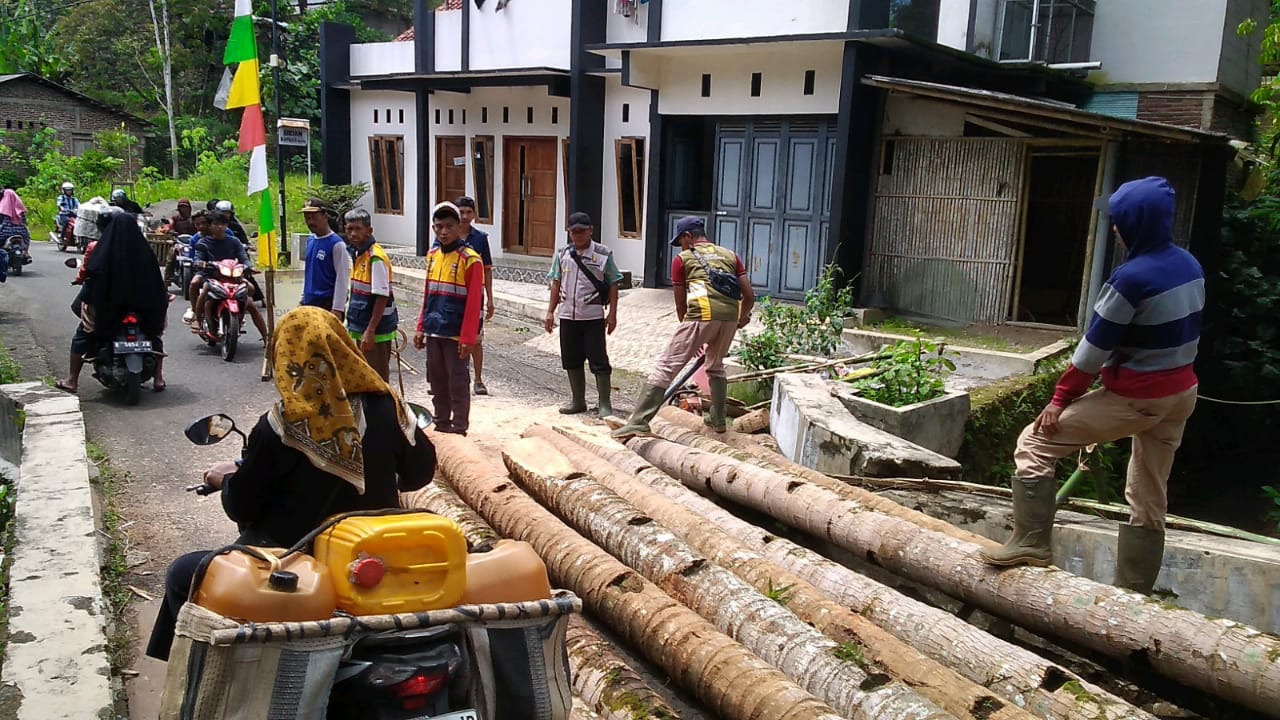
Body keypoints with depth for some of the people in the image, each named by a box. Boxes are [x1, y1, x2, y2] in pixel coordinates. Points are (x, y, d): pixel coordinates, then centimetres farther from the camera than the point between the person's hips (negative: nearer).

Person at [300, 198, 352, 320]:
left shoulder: (336, 244, -13)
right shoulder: (310, 241, 11)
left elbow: (342, 278, -16)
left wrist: (337, 309, -20)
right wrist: (303, 299, 17)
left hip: (328, 304, -8)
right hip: (310, 303, 8)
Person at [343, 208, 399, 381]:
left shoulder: (376, 257, -17)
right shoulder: (359, 255, 10)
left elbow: (382, 297, -20)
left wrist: (370, 331, -22)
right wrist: (354, 324, 18)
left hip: (376, 330, -9)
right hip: (361, 327, 9)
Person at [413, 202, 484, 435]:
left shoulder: (470, 259, -11)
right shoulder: (432, 255, 9)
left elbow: (473, 303, -13)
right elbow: (428, 295, 16)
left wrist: (468, 338, -17)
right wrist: (421, 327, 12)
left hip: (456, 335, -6)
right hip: (433, 333, 6)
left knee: (458, 384, 2)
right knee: (437, 383, 14)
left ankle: (459, 431, 10)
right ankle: (441, 426, 25)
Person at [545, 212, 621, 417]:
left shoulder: (603, 254, -3)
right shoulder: (563, 254, 8)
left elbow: (613, 285, -1)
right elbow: (556, 283, 13)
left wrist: (612, 313, -5)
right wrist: (550, 311, 10)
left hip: (593, 317, -4)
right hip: (568, 316, 4)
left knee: (598, 361, -3)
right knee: (572, 361, 11)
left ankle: (604, 404, 5)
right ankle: (578, 401, 24)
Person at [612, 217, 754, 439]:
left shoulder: (682, 259, 16)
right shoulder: (730, 255, 25)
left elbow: (681, 305, 15)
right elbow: (749, 296, 18)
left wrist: (690, 337, 27)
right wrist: (743, 317, 38)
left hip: (703, 313, -5)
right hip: (731, 315, 5)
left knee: (666, 366, -4)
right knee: (716, 365, 28)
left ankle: (639, 422, -9)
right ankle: (718, 419, 34)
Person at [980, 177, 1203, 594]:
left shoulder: (1132, 277, -21)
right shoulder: (1189, 266, 4)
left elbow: (1095, 347, -17)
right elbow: (1182, 331, 13)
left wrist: (1061, 398, -8)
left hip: (1136, 398, -9)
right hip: (1182, 394, 9)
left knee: (1034, 443, 1)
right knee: (1149, 503, 15)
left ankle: (1031, 543, 0)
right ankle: (1133, 597, 25)